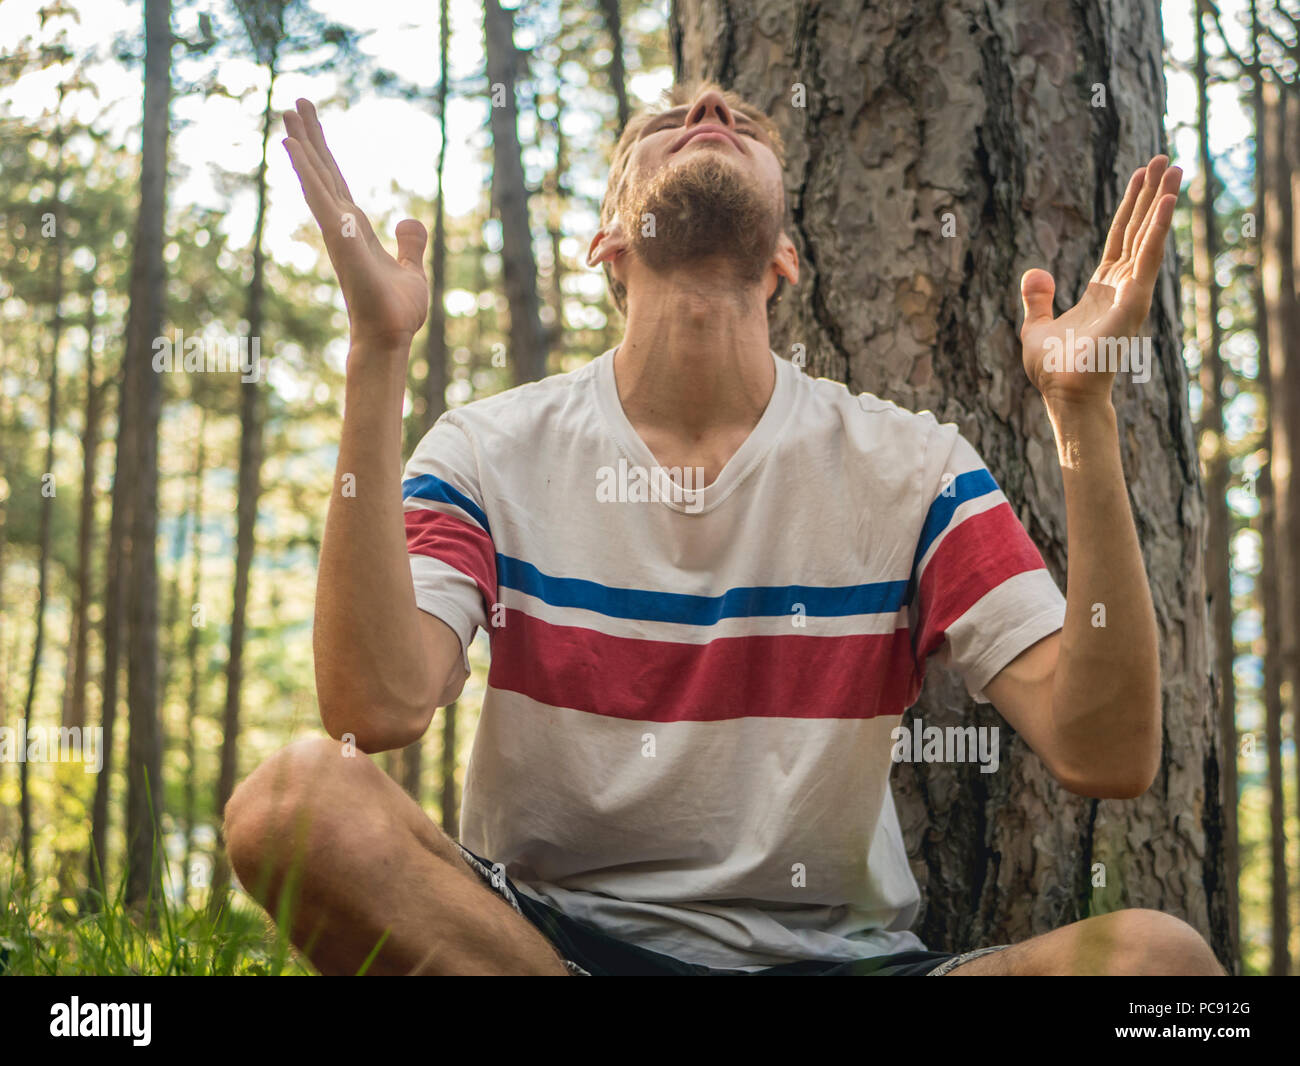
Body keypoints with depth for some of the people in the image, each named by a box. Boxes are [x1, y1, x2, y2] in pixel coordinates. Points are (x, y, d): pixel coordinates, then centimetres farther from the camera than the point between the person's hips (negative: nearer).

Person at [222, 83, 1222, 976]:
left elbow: (1106, 752, -9)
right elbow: (377, 708, -18)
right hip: (542, 937, 0)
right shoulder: (493, 455, 1)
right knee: (300, 795, -29)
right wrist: (379, 357, -21)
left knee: (1158, 954, -26)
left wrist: (1084, 410, -16)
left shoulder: (912, 469, 1)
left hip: (833, 947, 1)